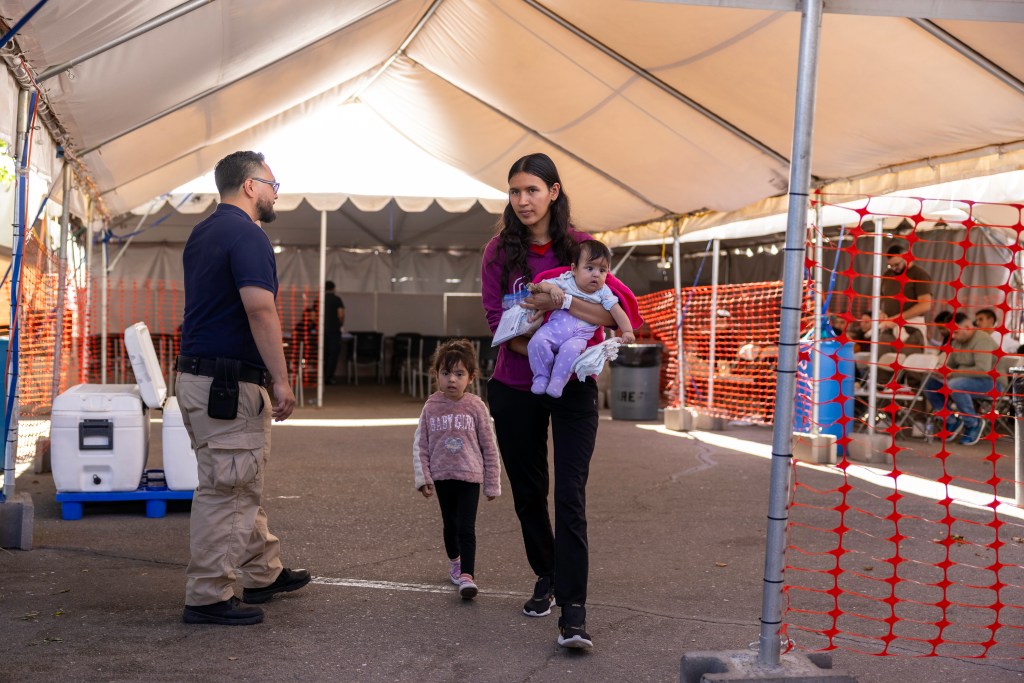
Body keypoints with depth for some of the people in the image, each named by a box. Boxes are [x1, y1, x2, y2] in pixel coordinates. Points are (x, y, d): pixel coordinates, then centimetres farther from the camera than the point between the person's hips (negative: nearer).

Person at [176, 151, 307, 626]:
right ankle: (207, 597, 3)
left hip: (198, 371, 10)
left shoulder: (202, 234, 16)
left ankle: (263, 574, 30)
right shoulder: (246, 233, -14)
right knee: (225, 490, -4)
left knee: (244, 486, 19)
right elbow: (260, 309, -25)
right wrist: (281, 380, -22)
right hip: (230, 384, -10)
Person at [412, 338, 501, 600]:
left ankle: (467, 575, -8)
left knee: (466, 529, -10)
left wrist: (492, 484, 0)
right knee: (450, 525, 17)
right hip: (442, 477, 3)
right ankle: (455, 563, 38)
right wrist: (423, 478, -6)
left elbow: (489, 447, -2)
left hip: (470, 477, -3)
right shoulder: (431, 407, -3)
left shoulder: (475, 407, -8)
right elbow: (420, 445, 2)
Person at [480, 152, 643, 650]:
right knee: (528, 492, 13)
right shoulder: (500, 251, 1)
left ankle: (573, 612, -12)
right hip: (515, 389, 2)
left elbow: (621, 311, -13)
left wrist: (561, 301, -27)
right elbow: (497, 321, -8)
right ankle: (546, 577, 36)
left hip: (573, 388, -2)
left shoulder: (580, 246, -3)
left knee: (570, 497, -11)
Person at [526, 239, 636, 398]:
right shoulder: (565, 281, 7)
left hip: (580, 334, -1)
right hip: (556, 325, 1)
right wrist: (551, 288, -19)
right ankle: (541, 377, -13)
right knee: (537, 341, -27)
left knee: (571, 349, -35)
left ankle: (557, 382, -24)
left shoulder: (603, 292, 9)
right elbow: (543, 284, 3)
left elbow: (616, 311, 6)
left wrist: (627, 331, -4)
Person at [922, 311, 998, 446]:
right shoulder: (957, 342, 7)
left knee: (955, 385, -37)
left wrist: (955, 373, -26)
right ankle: (951, 420, 5)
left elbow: (983, 370, -31)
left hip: (989, 381, -9)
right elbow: (950, 365, 15)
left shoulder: (981, 340, -19)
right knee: (929, 382, -4)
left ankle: (973, 423, -15)